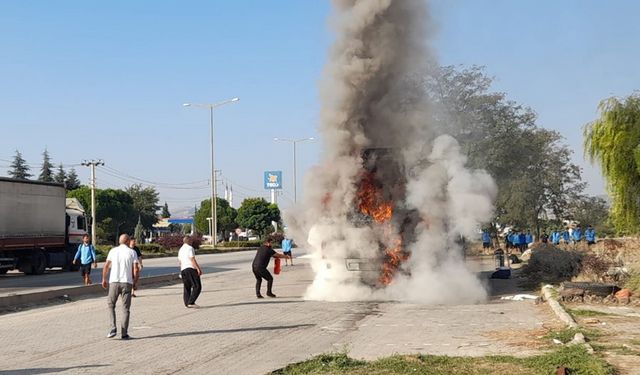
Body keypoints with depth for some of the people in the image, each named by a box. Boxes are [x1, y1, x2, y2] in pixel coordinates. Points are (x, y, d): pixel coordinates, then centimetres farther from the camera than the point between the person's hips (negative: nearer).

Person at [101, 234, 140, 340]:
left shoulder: (113, 251, 5)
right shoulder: (132, 252, 2)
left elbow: (106, 266, 1)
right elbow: (136, 269, -5)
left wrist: (104, 279, 11)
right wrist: (135, 281, 9)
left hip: (114, 282, 1)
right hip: (127, 282, -1)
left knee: (111, 305, 15)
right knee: (125, 308, 5)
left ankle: (113, 328, -1)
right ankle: (124, 333, 2)